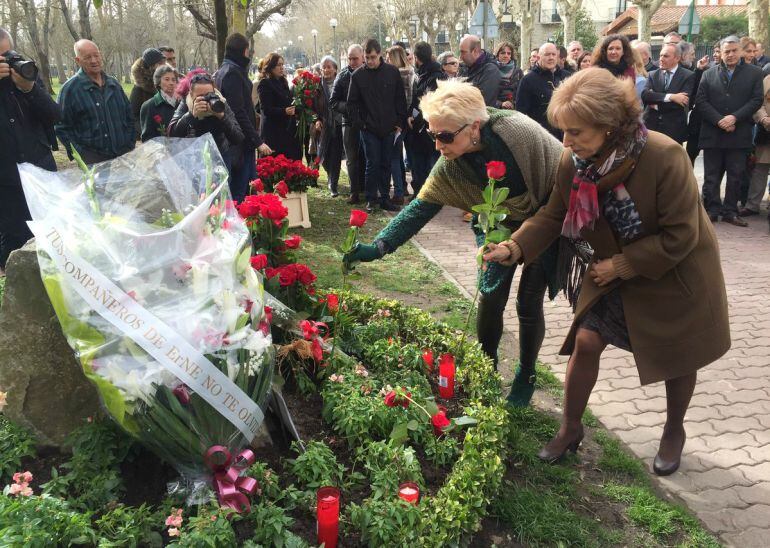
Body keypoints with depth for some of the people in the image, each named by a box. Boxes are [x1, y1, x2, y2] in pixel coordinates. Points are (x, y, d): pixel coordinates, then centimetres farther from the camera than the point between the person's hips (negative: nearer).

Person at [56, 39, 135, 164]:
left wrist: (131, 144, 9)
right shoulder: (70, 89, -3)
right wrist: (79, 155, -11)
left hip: (124, 154, 5)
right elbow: (62, 128, -3)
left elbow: (129, 116, 19)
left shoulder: (114, 84, 12)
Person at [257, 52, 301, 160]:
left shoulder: (283, 82, 19)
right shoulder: (264, 84, -6)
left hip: (288, 129, 8)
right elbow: (266, 109, -15)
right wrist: (284, 111, -28)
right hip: (273, 132, -8)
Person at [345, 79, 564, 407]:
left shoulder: (520, 132, -33)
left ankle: (526, 377, 23)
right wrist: (379, 246, -25)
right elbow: (421, 207, -16)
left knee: (528, 303, -1)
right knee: (491, 296, 0)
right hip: (502, 226, 3)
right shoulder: (449, 167, -20)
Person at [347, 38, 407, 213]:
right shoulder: (358, 75, 0)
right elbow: (352, 102, 4)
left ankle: (385, 198, 16)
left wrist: (400, 122, -1)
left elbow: (400, 99, 5)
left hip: (389, 128, 1)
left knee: (386, 164, 7)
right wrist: (359, 123, -4)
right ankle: (371, 199, 9)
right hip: (369, 129, -1)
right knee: (373, 164, -1)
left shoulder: (392, 72, 1)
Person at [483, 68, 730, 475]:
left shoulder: (664, 157, -32)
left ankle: (674, 432, 40)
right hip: (615, 270, 4)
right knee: (586, 341, -1)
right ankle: (570, 428, 21)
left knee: (678, 354, 13)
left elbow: (680, 236, -27)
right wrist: (515, 248, -26)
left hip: (676, 270, -3)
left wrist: (621, 265, -23)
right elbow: (552, 216, -9)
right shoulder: (573, 161, -18)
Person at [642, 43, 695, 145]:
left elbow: (683, 103, -12)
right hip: (651, 126, 2)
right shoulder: (653, 75, 10)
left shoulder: (688, 76, 1)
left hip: (674, 130, -2)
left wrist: (657, 105, -8)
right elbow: (645, 95, -8)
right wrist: (670, 97, -18)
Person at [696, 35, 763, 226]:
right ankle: (712, 210, 10)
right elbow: (700, 100, 1)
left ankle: (730, 212, 9)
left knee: (736, 176, 2)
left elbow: (757, 100, 0)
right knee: (711, 176, 3)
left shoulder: (754, 72, 7)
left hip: (739, 134, -1)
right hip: (712, 133, 1)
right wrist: (719, 121, -10)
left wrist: (735, 117, -13)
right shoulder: (709, 74, 9)